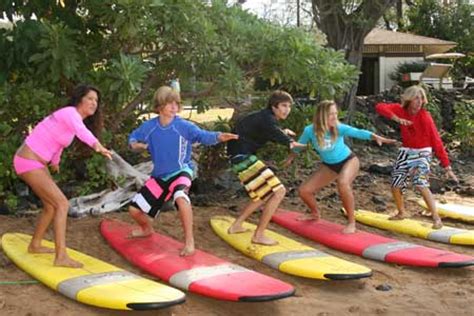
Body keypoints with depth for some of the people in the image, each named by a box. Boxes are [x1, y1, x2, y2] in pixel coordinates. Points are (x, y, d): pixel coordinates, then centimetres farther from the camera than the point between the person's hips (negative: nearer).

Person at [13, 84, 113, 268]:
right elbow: (80, 130, -43)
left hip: (38, 163, 10)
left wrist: (55, 161, 41)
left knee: (51, 206, 19)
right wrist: (96, 144, -63)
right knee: (62, 204, -13)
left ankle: (35, 245, 37)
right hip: (28, 163, -10)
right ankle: (61, 257, -14)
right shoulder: (70, 113, -19)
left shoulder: (73, 117, 9)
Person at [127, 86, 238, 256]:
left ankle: (189, 241, -25)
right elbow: (133, 137, 10)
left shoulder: (184, 126, -15)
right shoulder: (149, 126, -5)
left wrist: (217, 136, -46)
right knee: (134, 209, 5)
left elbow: (201, 135, -25)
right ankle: (147, 229, 42)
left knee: (180, 197, -39)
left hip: (181, 172, -5)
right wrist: (134, 144, -15)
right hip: (159, 175, 5)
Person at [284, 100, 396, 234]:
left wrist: (377, 137, -57)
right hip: (329, 166, 4)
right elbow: (299, 145, 1)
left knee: (343, 183, -38)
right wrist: (290, 158, 15)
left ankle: (352, 223, -23)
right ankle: (315, 214, 33)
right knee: (304, 190, 0)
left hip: (349, 160, -4)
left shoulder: (338, 128, -25)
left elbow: (358, 132, -41)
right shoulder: (310, 130, -19)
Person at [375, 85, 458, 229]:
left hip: (422, 154, -5)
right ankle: (401, 213, 35)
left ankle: (437, 219, -21)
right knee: (395, 185, 9)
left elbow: (436, 141, -20)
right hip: (406, 152, 5)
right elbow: (380, 107, -19)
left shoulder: (425, 117, -19)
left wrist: (447, 167, -22)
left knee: (421, 184, -26)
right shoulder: (401, 109, -7)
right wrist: (397, 118, -34)